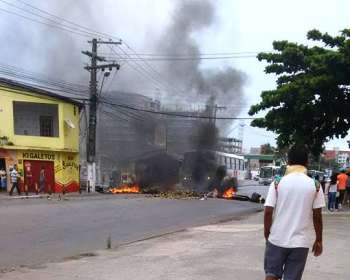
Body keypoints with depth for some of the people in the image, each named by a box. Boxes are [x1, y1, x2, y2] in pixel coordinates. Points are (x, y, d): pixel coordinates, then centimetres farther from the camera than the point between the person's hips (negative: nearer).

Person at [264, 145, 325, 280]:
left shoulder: (277, 183, -5)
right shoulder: (315, 186, -3)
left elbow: (268, 212, -6)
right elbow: (317, 216, -2)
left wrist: (267, 235, 7)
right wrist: (318, 240, 8)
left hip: (277, 239, 0)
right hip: (300, 242, 0)